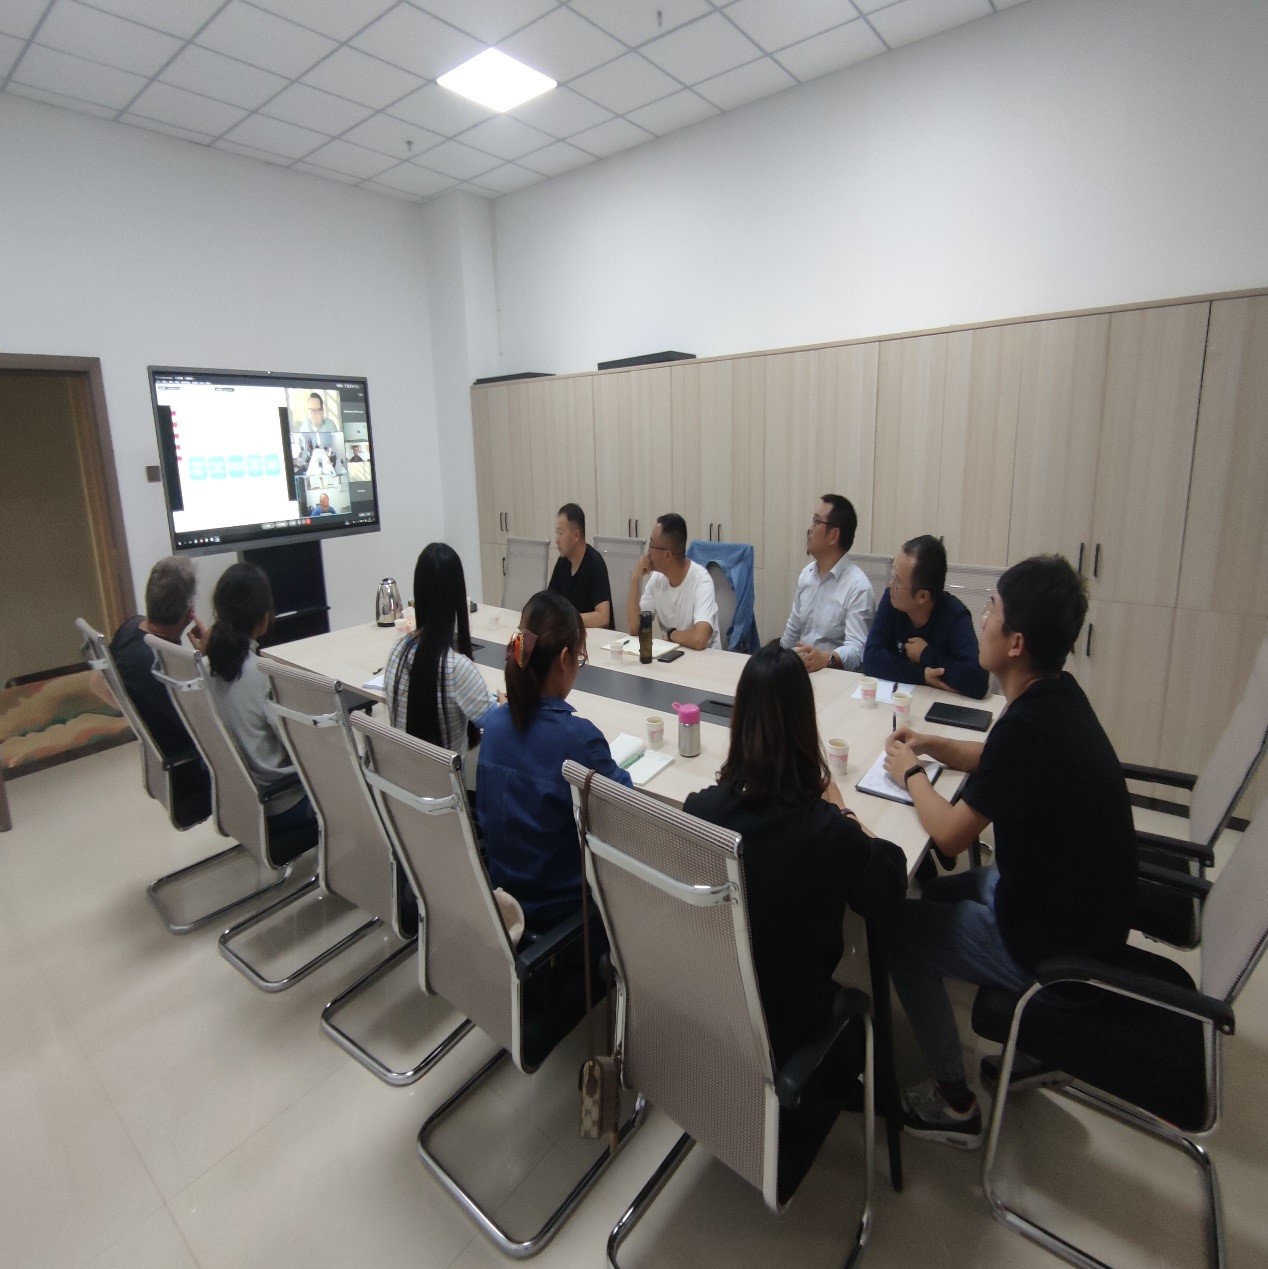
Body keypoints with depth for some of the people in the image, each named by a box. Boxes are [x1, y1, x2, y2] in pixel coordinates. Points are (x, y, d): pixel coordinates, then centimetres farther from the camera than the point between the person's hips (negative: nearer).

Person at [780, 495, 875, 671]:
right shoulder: (807, 573, 9)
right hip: (799, 668, 5)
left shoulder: (858, 587, -13)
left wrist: (826, 658, -37)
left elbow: (857, 650, -21)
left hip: (836, 675, -5)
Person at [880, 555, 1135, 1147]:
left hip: (1056, 943, -8)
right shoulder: (1055, 695, -4)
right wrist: (934, 745, 4)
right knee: (938, 893, 24)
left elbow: (950, 833, -22)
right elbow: (1002, 763, 16)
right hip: (1081, 901, 8)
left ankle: (955, 1103, 18)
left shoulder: (1029, 724, -32)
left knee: (897, 929, 4)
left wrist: (910, 773, -6)